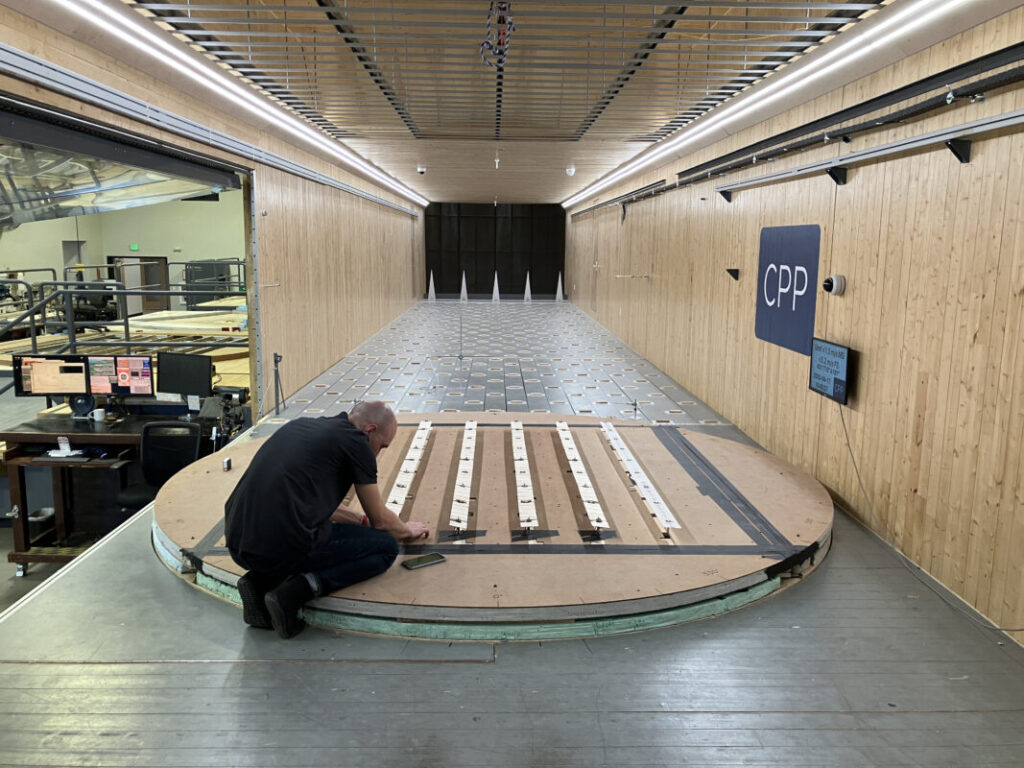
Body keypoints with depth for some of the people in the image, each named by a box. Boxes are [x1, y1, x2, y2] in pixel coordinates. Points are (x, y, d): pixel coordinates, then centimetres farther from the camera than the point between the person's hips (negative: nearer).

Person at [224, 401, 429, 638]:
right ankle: (300, 588, -6)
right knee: (386, 547, 10)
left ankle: (261, 580, 11)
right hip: (284, 548, -8)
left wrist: (362, 520, 42)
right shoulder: (355, 441, 1)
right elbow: (381, 521, 11)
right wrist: (407, 530, 32)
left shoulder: (303, 425, 21)